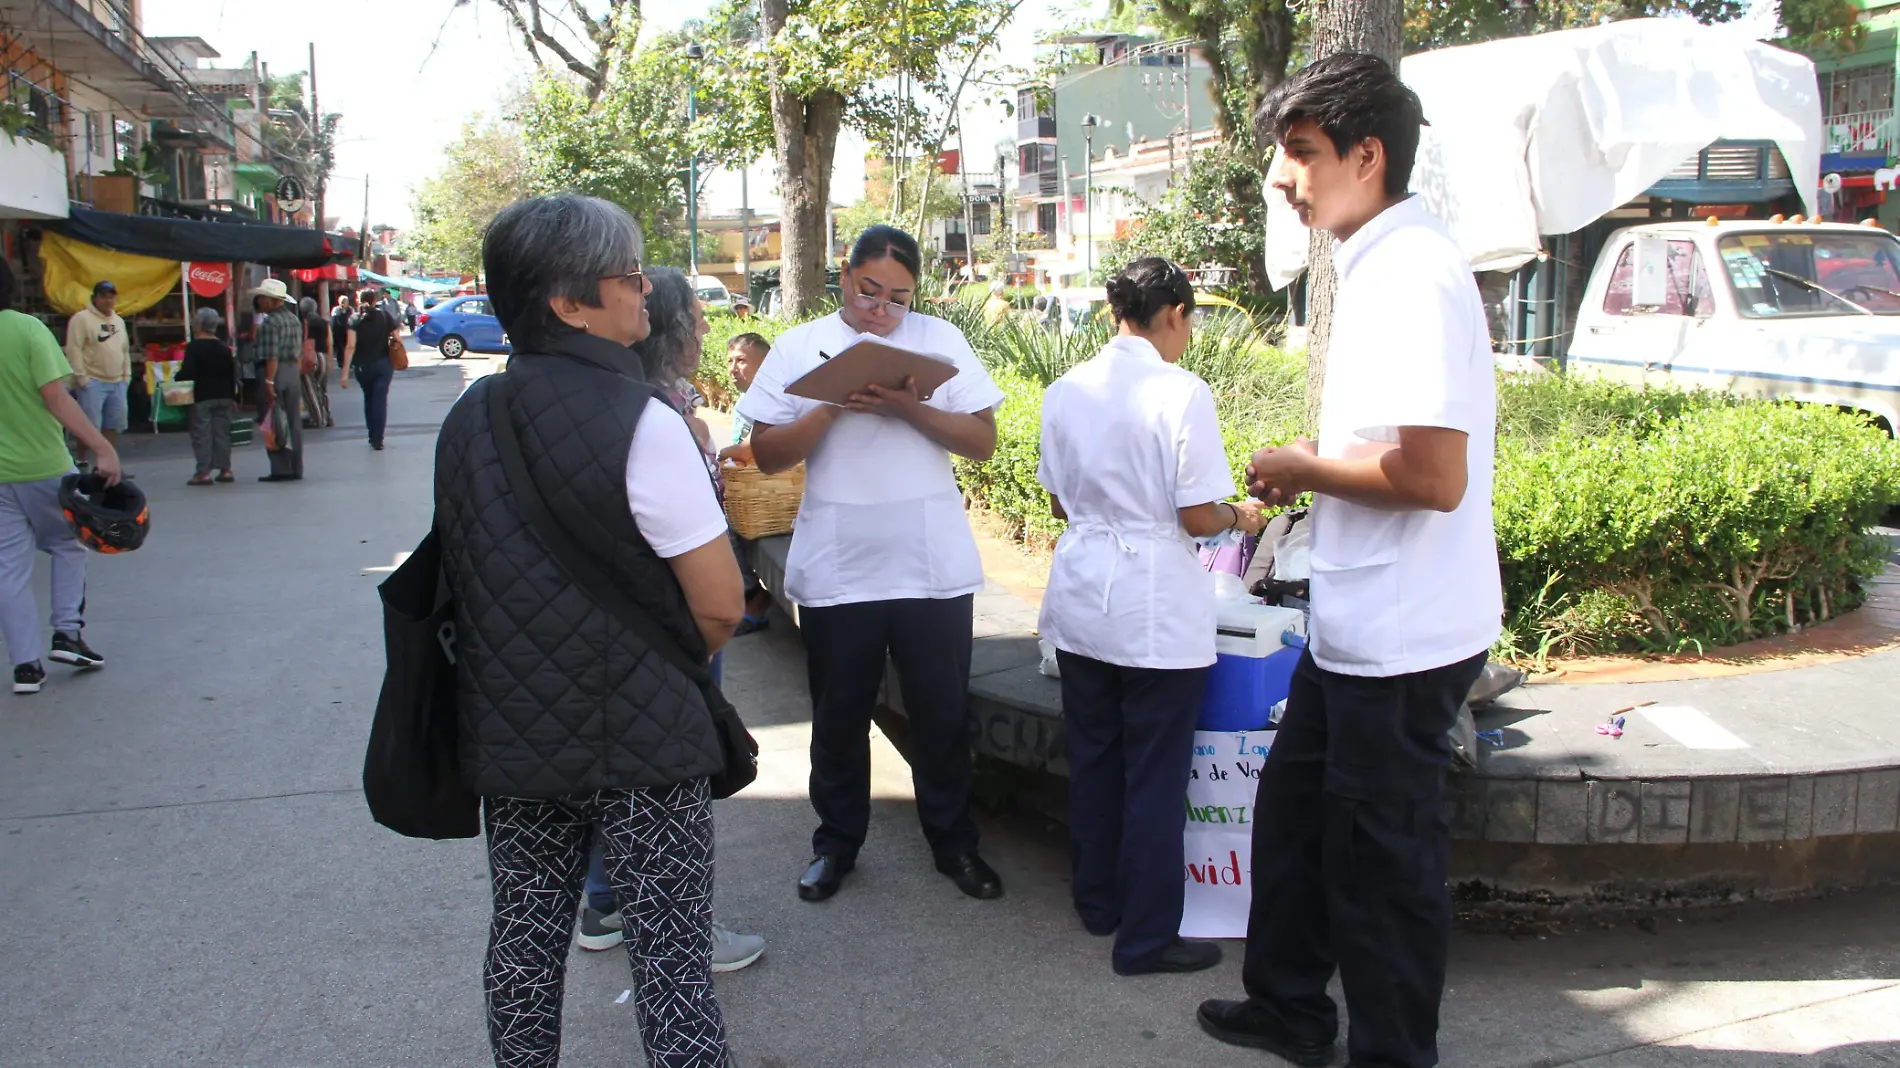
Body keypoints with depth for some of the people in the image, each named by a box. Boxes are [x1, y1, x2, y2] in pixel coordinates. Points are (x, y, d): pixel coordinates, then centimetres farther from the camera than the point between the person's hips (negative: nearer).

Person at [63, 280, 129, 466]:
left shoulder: (119, 321, 16)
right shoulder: (82, 318, -8)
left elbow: (125, 351, 22)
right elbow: (74, 349, -13)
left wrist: (127, 375, 14)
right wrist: (81, 377, -16)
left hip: (117, 382, 7)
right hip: (92, 382, -7)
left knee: (113, 425, 9)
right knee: (89, 426, -8)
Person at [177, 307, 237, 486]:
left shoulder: (194, 347, -11)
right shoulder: (224, 347, 8)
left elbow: (187, 373, -17)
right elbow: (232, 374, 10)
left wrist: (177, 377, 4)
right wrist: (233, 396, 16)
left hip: (202, 396, -6)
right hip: (223, 396, 6)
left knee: (201, 433, -2)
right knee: (222, 431, 10)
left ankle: (204, 472, -5)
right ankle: (225, 469, 11)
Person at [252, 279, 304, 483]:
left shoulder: (270, 322, -13)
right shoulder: (295, 319, 13)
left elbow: (272, 357, -19)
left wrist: (269, 382, -20)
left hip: (276, 373, -8)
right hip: (294, 371, 8)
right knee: (293, 422, 9)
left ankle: (281, 469, -3)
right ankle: (296, 469, 11)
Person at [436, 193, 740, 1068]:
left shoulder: (467, 421, 3)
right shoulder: (640, 422, -17)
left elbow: (462, 573, 13)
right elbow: (721, 604, -16)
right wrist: (674, 662, 4)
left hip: (509, 735, 6)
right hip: (639, 736, -6)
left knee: (524, 941, 19)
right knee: (671, 959, 2)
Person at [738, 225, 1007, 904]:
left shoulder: (940, 340, 4)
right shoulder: (800, 347, 4)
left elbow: (982, 441, -2)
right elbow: (767, 454, -2)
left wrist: (908, 408, -16)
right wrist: (832, 406, -16)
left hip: (933, 564, 0)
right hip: (835, 568, 0)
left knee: (943, 712, 9)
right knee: (839, 714, 12)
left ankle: (953, 841, 26)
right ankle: (836, 842, 29)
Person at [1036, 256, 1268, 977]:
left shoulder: (1065, 391, 3)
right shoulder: (1182, 394, -15)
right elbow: (1197, 518, -14)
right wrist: (1239, 517, 6)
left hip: (1080, 605, 6)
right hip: (1156, 614, -6)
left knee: (1092, 759, 19)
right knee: (1156, 776, 5)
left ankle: (1096, 901, 33)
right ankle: (1146, 936, 14)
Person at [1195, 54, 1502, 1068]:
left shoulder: (1413, 272, -21)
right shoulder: (1378, 264, 11)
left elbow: (1433, 474, -29)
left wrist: (1305, 468, -15)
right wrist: (1312, 466, 7)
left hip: (1402, 638, -10)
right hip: (1355, 623, 10)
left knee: (1382, 852, 6)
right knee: (1295, 804, 22)